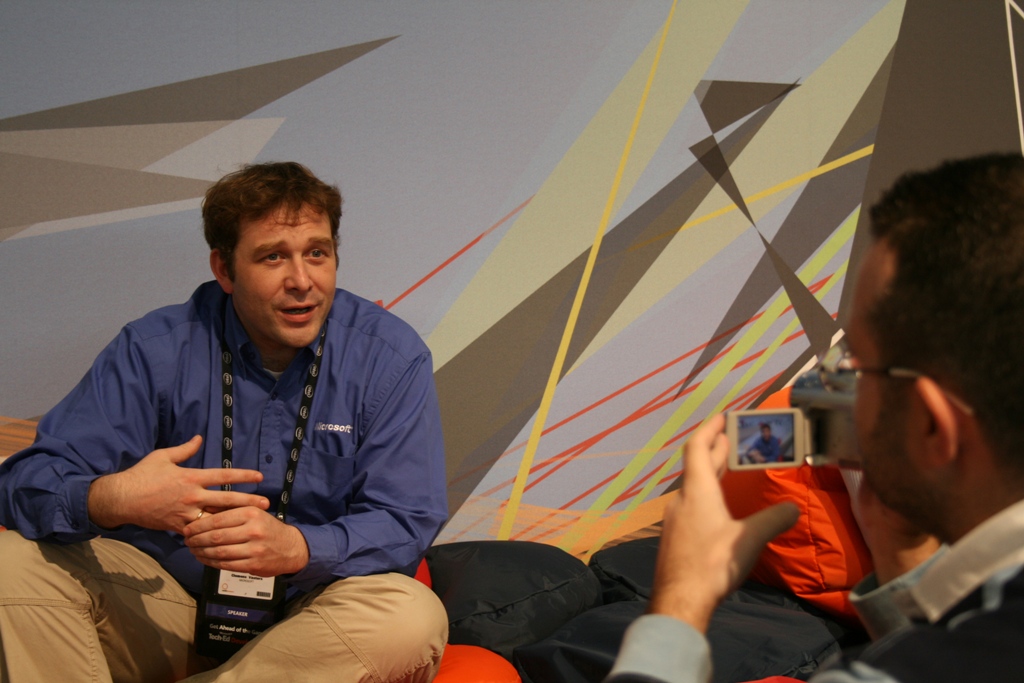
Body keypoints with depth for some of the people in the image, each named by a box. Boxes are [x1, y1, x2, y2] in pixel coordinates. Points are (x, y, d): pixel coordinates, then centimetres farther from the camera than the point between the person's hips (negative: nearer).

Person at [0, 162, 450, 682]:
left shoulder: (392, 359, -7)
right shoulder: (154, 350, -6)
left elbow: (405, 522, -12)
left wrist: (294, 546, -33)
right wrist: (111, 499, -37)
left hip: (310, 610, 0)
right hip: (164, 601, 1)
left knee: (413, 619, -33)